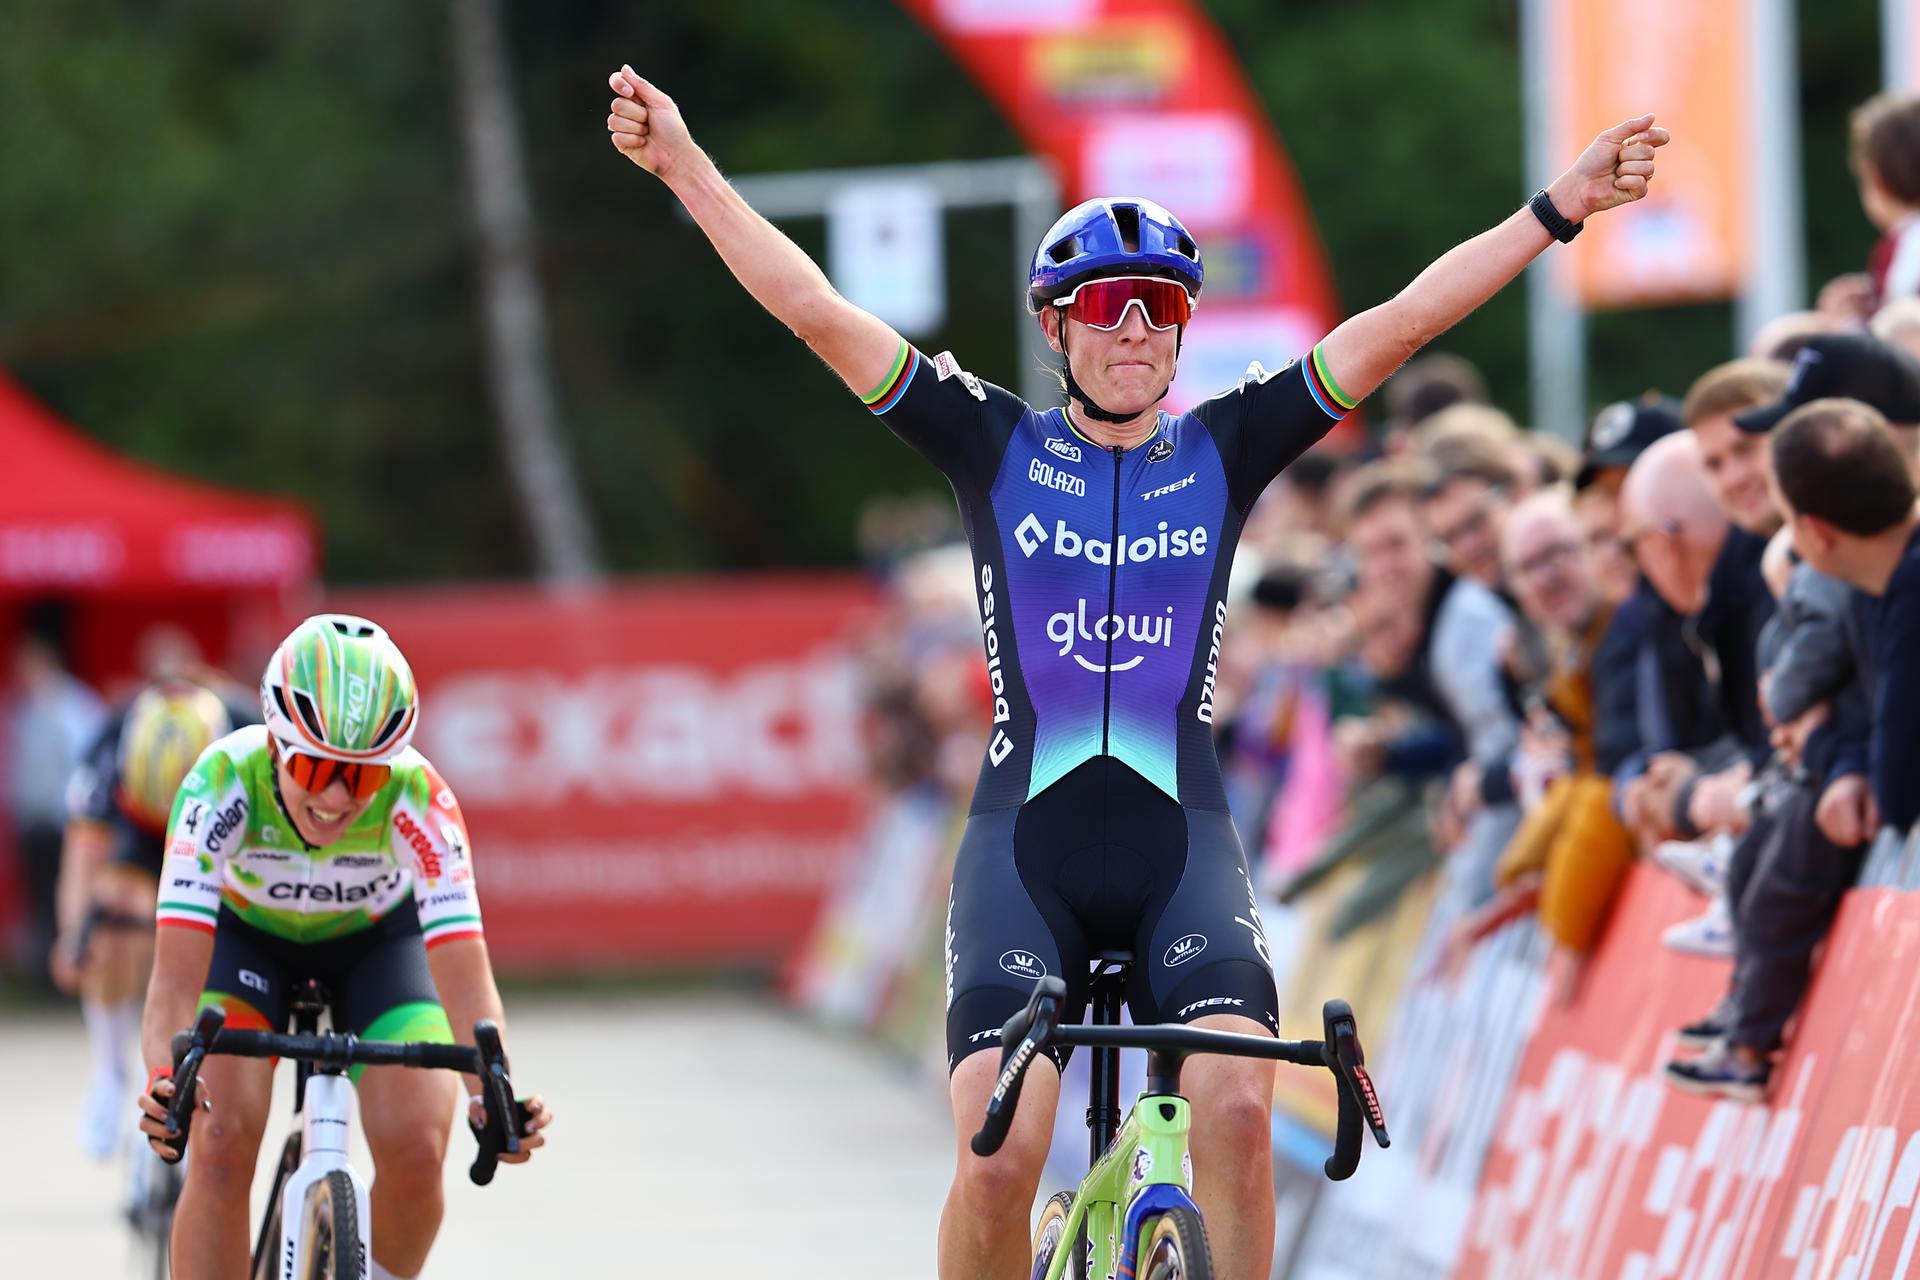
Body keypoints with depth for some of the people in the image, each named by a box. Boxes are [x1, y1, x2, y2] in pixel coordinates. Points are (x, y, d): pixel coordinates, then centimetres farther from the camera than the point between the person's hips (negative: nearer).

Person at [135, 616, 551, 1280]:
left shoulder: (419, 799, -36)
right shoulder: (224, 782, -37)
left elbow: (465, 978, -41)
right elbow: (176, 977, -43)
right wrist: (165, 1085, -62)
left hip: (377, 939, 0)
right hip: (247, 933, 0)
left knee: (416, 1154, -18)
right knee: (222, 1147, -23)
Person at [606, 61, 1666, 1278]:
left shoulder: (1224, 448, 8)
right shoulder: (997, 445, 6)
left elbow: (1404, 321, 2)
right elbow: (818, 312, 1)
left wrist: (1559, 209, -4)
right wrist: (683, 164, -5)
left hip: (1180, 843, 1)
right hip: (1026, 837, -1)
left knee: (1236, 1110, -23)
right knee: (1000, 1156, -18)